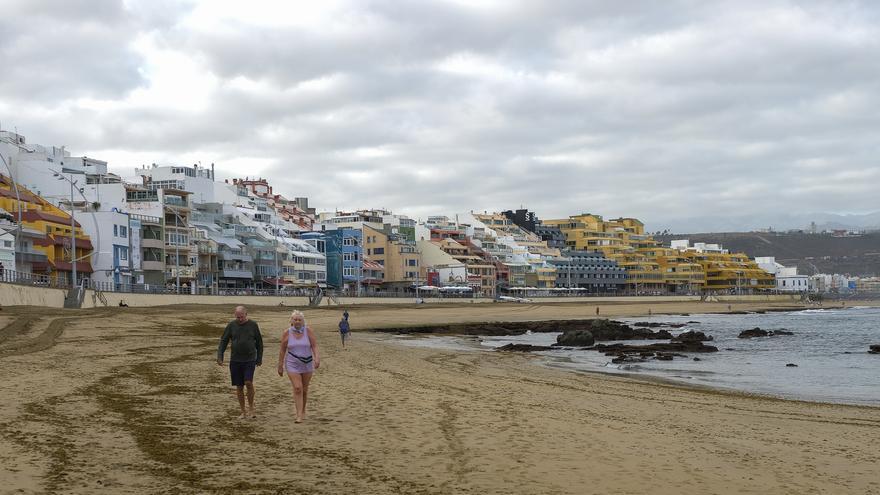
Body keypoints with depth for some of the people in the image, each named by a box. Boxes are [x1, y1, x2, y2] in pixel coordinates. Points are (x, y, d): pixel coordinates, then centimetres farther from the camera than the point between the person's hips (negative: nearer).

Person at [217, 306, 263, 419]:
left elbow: (259, 342, 8)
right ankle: (243, 412, 15)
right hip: (235, 361, 2)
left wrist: (259, 359, 7)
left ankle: (251, 407, 1)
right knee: (239, 387, 5)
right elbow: (223, 341, 5)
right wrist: (219, 356, -6)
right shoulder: (231, 325, 2)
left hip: (250, 360, -2)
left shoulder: (253, 325, 0)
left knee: (248, 382, -18)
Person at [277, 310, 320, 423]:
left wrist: (317, 358, -24)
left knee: (304, 389, 12)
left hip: (307, 365, 1)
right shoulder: (287, 333, -3)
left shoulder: (308, 331, -4)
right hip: (292, 365, -1)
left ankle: (303, 411, 31)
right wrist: (280, 366, 5)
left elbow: (314, 346, -8)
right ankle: (299, 415, -16)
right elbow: (282, 350, 3)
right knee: (297, 388, -14)